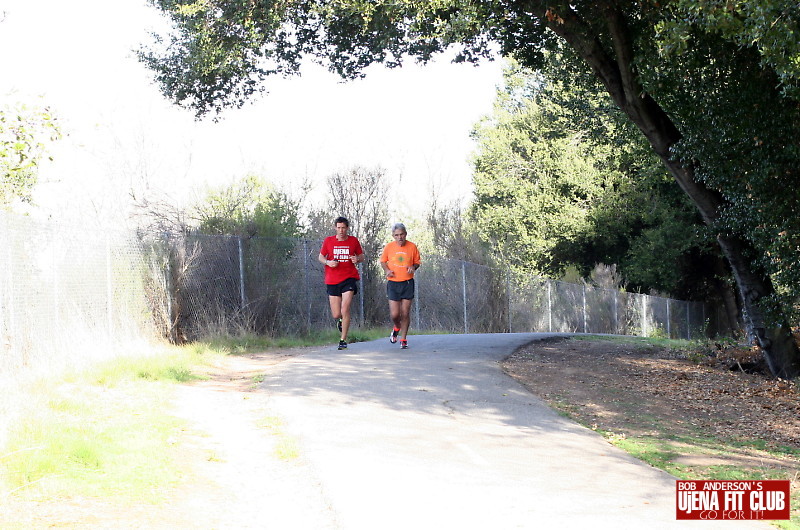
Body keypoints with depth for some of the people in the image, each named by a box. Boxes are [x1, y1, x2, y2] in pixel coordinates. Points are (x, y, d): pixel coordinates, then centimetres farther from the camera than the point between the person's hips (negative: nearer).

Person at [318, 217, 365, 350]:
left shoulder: (353, 241, 4)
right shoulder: (328, 241, 4)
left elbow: (361, 256, 15)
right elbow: (320, 257, 13)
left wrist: (357, 259, -8)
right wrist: (328, 262, -9)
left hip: (349, 278, -1)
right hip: (332, 281, 1)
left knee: (345, 309, -16)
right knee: (336, 315, 1)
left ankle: (343, 340, -6)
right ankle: (341, 320, 40)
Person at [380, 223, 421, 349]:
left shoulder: (412, 247, -1)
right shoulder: (389, 247, -1)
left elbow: (417, 262, 11)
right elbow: (383, 261, 14)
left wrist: (413, 268, -11)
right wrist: (387, 270, -6)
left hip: (408, 283, 0)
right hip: (393, 283, 0)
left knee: (405, 313, 0)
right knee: (394, 314, -6)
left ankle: (403, 339, 15)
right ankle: (397, 328, 28)